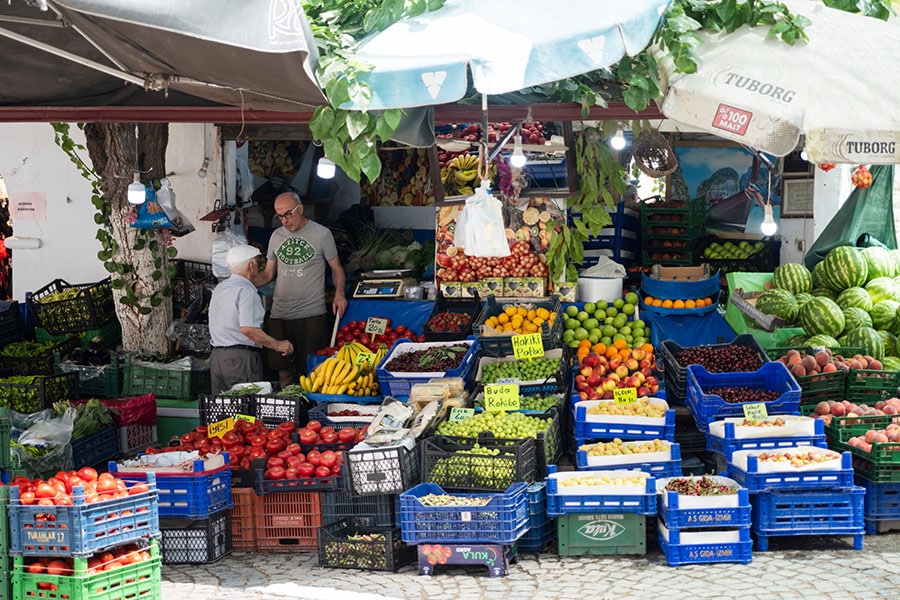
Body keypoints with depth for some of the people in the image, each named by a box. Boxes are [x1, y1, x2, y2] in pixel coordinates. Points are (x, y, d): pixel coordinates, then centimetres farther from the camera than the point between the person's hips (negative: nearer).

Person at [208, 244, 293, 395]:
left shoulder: (219, 288, 14)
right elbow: (248, 329, -21)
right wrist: (277, 345, -13)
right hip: (241, 358, -8)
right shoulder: (246, 291, -12)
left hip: (217, 355, 8)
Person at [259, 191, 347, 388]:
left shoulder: (321, 234, 0)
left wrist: (339, 293, -12)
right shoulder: (276, 236, 13)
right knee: (283, 370, 6)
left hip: (312, 313, -4)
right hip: (280, 314, 4)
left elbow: (336, 268, 7)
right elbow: (268, 274, 18)